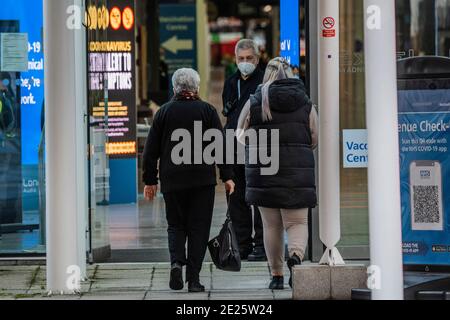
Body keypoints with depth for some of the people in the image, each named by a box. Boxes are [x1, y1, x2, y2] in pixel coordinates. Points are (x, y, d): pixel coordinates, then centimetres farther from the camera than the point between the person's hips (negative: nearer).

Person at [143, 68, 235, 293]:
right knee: (198, 227, 4)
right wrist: (227, 176, 2)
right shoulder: (207, 110, 1)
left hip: (172, 181, 1)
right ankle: (193, 278, -1)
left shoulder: (164, 112, 4)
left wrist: (150, 180, 10)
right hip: (202, 179, -1)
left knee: (176, 225, 13)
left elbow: (151, 150, 5)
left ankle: (177, 261, -12)